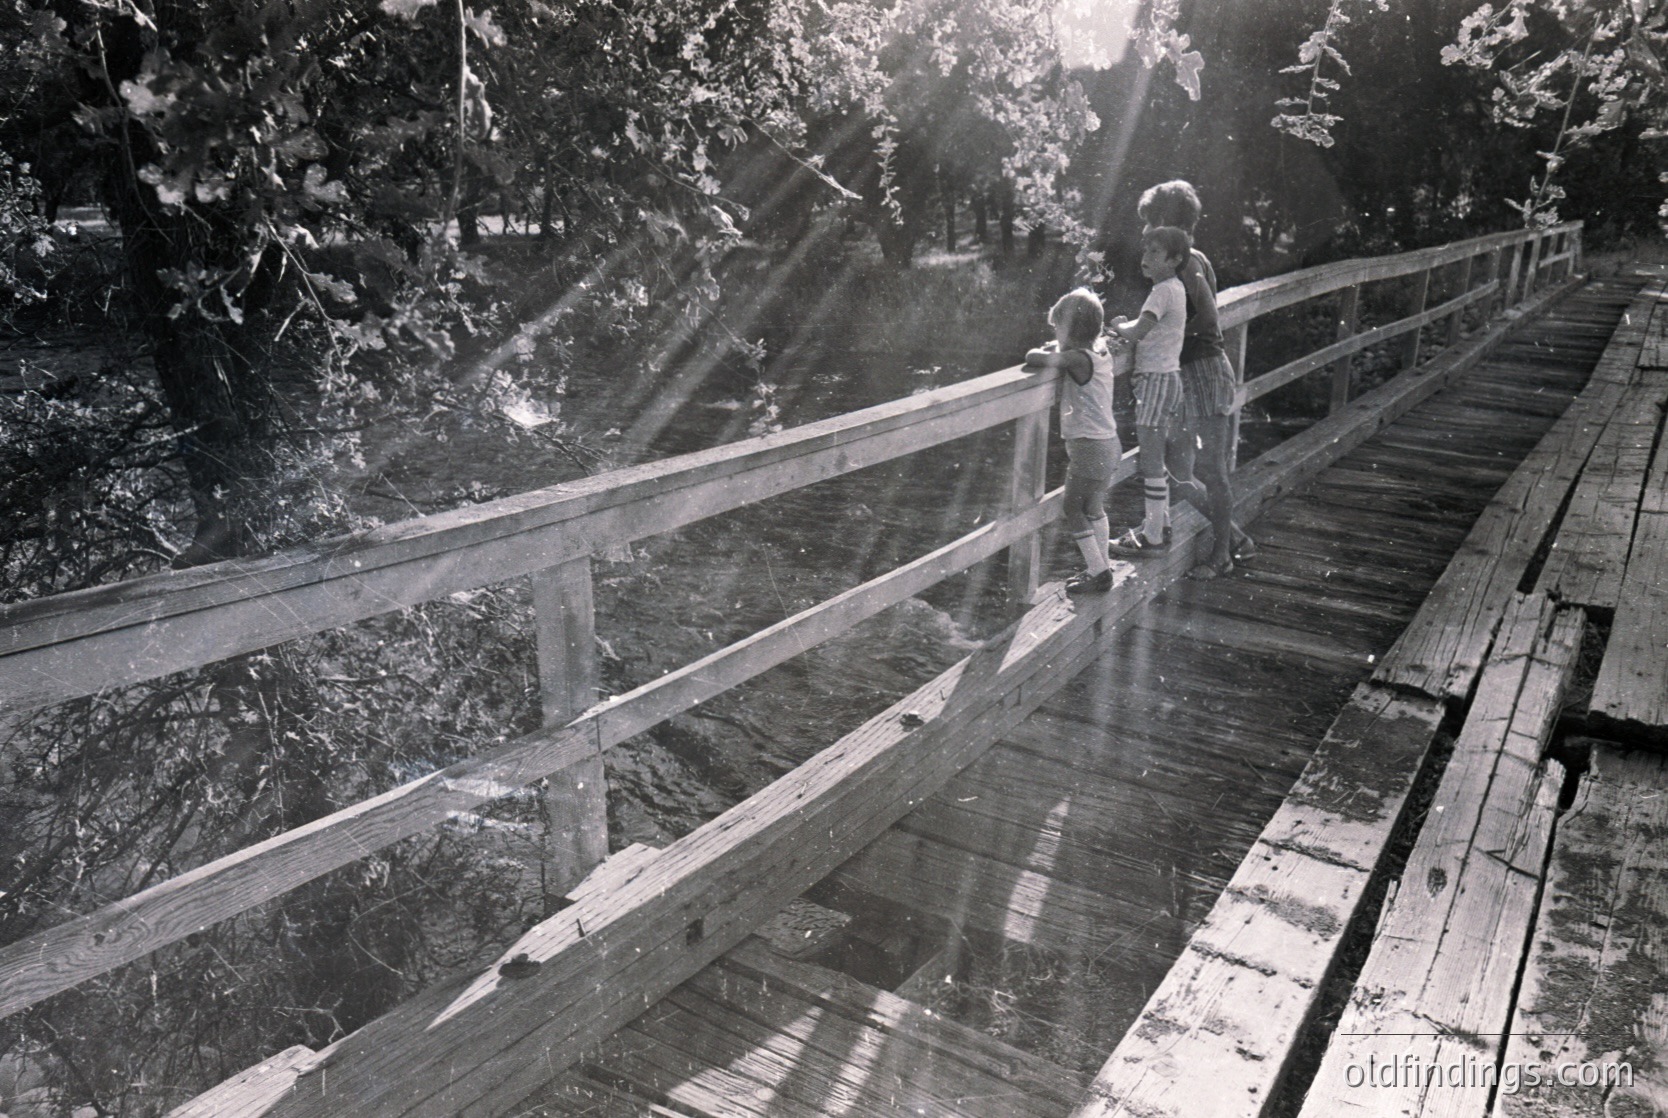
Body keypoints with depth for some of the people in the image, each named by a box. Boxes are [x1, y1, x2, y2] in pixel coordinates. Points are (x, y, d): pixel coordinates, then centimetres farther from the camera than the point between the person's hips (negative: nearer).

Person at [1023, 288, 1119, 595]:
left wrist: (1044, 353, -1)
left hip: (1088, 446, -9)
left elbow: (1033, 358, -22)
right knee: (1094, 507, 20)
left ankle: (1099, 572, 5)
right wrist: (1057, 349, 5)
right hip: (1107, 443, 9)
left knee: (1075, 511, 2)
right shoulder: (1101, 350, 5)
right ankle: (1100, 567, 29)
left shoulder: (1077, 359, -20)